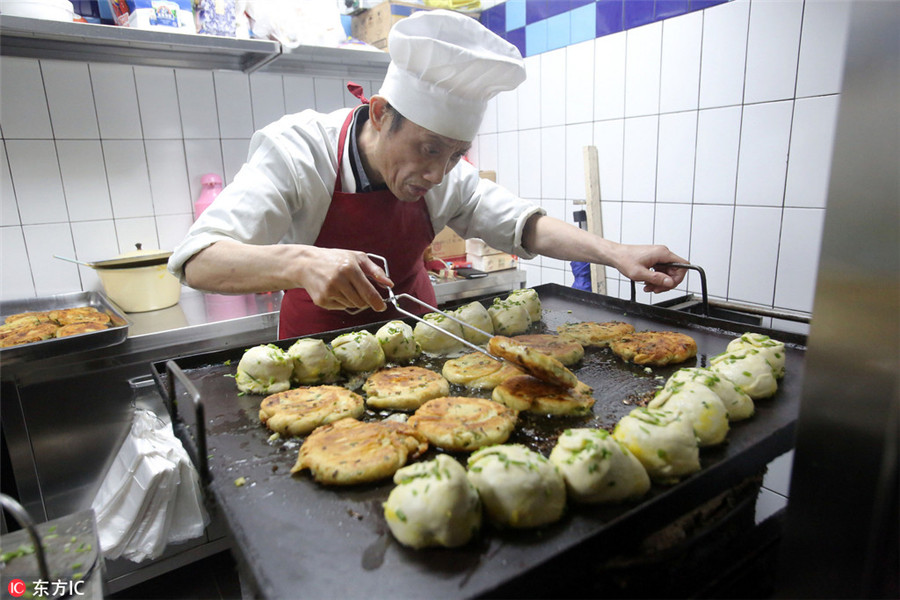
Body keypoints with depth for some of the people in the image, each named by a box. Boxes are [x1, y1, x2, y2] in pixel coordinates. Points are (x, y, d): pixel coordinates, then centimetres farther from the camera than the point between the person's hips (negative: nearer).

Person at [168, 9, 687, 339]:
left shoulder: (445, 173, -13)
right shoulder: (299, 150, -25)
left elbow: (522, 224, -7)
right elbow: (197, 260, -32)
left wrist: (614, 253, -23)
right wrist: (301, 263, -52)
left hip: (415, 332, 3)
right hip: (322, 343, -2)